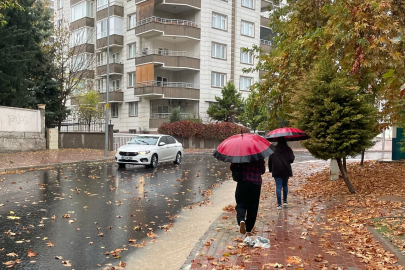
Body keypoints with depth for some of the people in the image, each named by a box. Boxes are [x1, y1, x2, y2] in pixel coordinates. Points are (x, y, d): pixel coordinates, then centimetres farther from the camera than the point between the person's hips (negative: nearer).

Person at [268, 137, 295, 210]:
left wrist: (270, 169, 10)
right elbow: (291, 159, -7)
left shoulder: (273, 149, 1)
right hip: (286, 170, 1)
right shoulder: (288, 149, 0)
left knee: (278, 187, -3)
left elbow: (270, 160, 0)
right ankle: (285, 201, 22)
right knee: (285, 185, 18)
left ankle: (279, 204, -6)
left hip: (276, 171, -1)